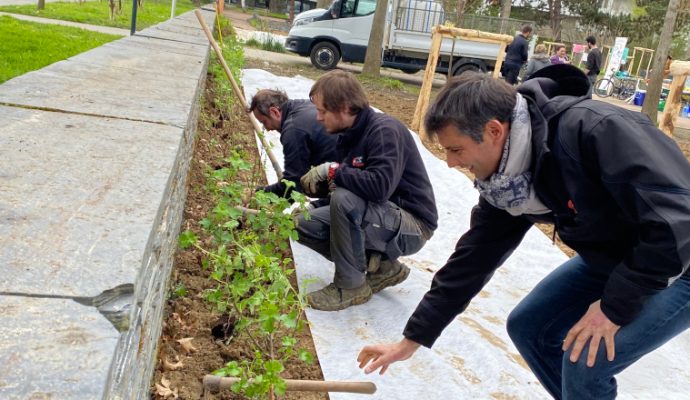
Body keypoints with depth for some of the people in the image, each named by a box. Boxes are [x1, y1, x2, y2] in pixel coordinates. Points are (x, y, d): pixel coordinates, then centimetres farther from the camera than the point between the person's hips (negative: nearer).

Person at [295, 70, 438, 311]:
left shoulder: (385, 130, -22)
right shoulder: (350, 135, 4)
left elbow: (380, 185, -37)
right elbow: (348, 181, 14)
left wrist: (332, 171, -24)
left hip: (411, 225, -9)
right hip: (381, 217, 9)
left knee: (344, 200, -33)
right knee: (304, 225, 0)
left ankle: (351, 286, -13)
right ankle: (382, 267, 5)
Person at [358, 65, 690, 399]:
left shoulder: (597, 130, -35)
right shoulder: (505, 178, -10)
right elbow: (473, 258, -2)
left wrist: (615, 305, -23)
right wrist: (413, 339, 2)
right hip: (609, 257, 7)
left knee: (586, 362, -18)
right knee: (528, 326, 6)